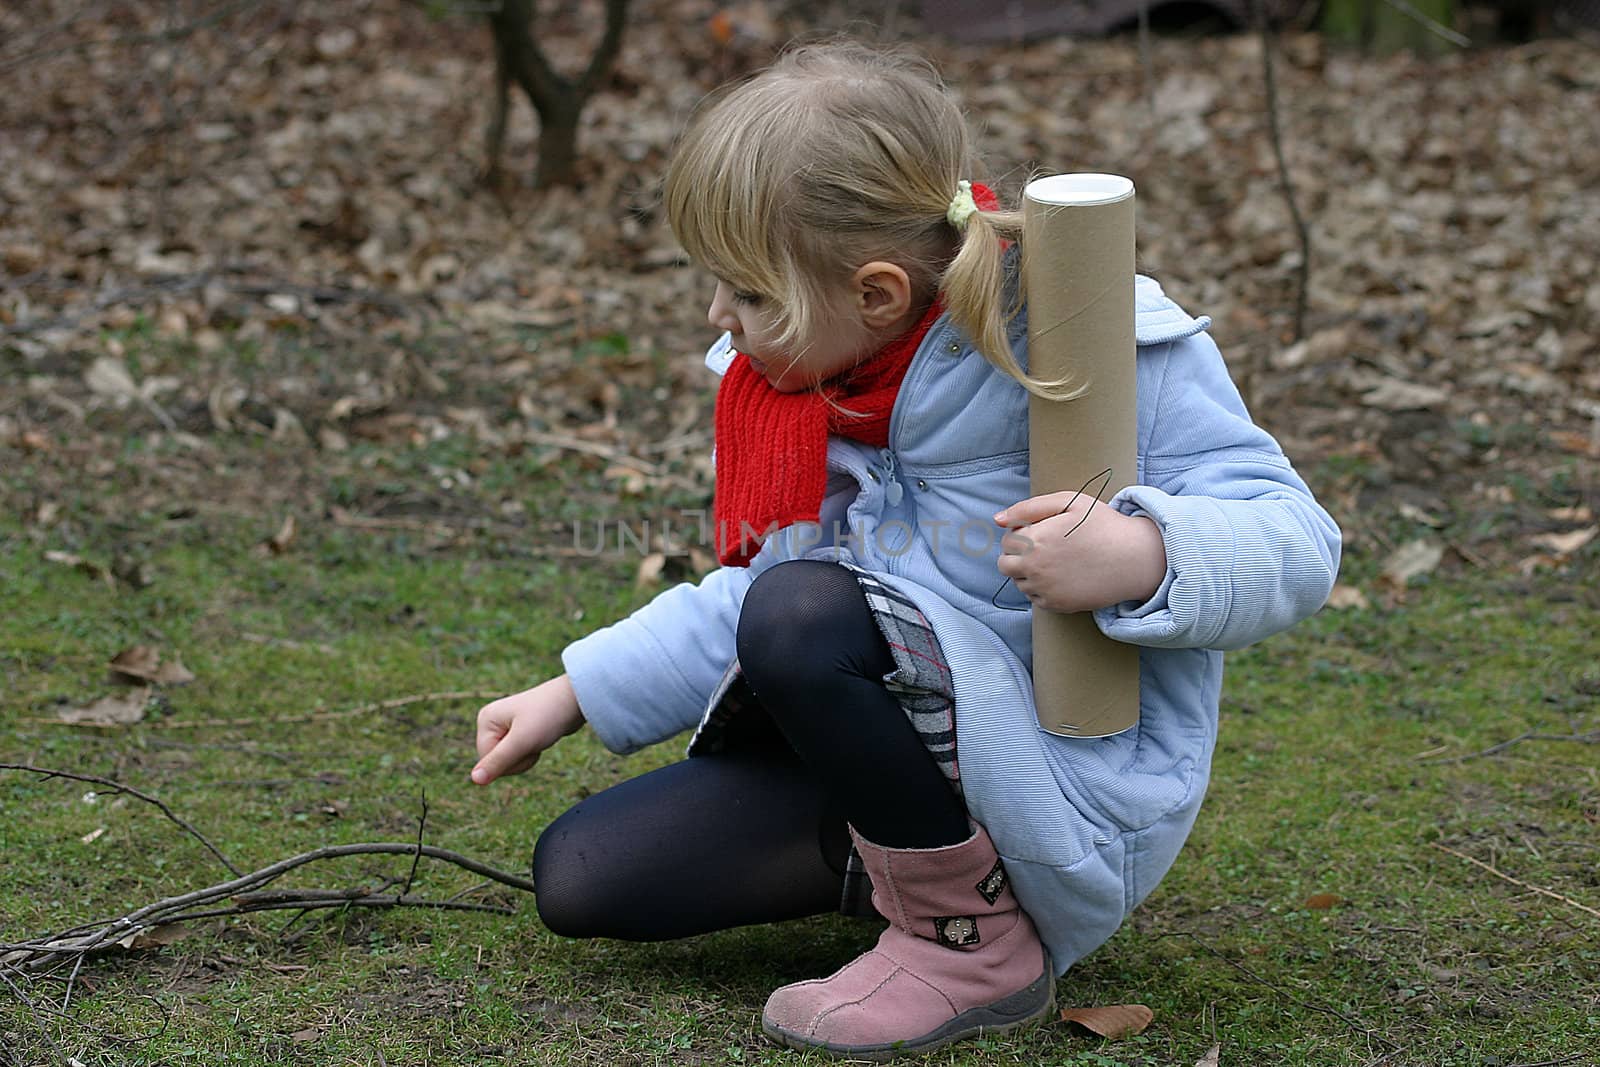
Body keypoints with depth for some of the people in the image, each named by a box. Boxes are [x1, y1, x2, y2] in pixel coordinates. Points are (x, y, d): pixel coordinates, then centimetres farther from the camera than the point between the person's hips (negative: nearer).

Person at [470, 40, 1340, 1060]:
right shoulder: (808, 376, 4)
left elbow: (1294, 541, -18)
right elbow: (754, 591, 16)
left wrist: (1140, 558, -39)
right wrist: (572, 695, 12)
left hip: (1078, 793, -8)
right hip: (904, 751, 8)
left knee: (804, 613, -32)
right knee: (580, 874, -1)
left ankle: (974, 940, -13)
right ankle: (909, 857, 11)